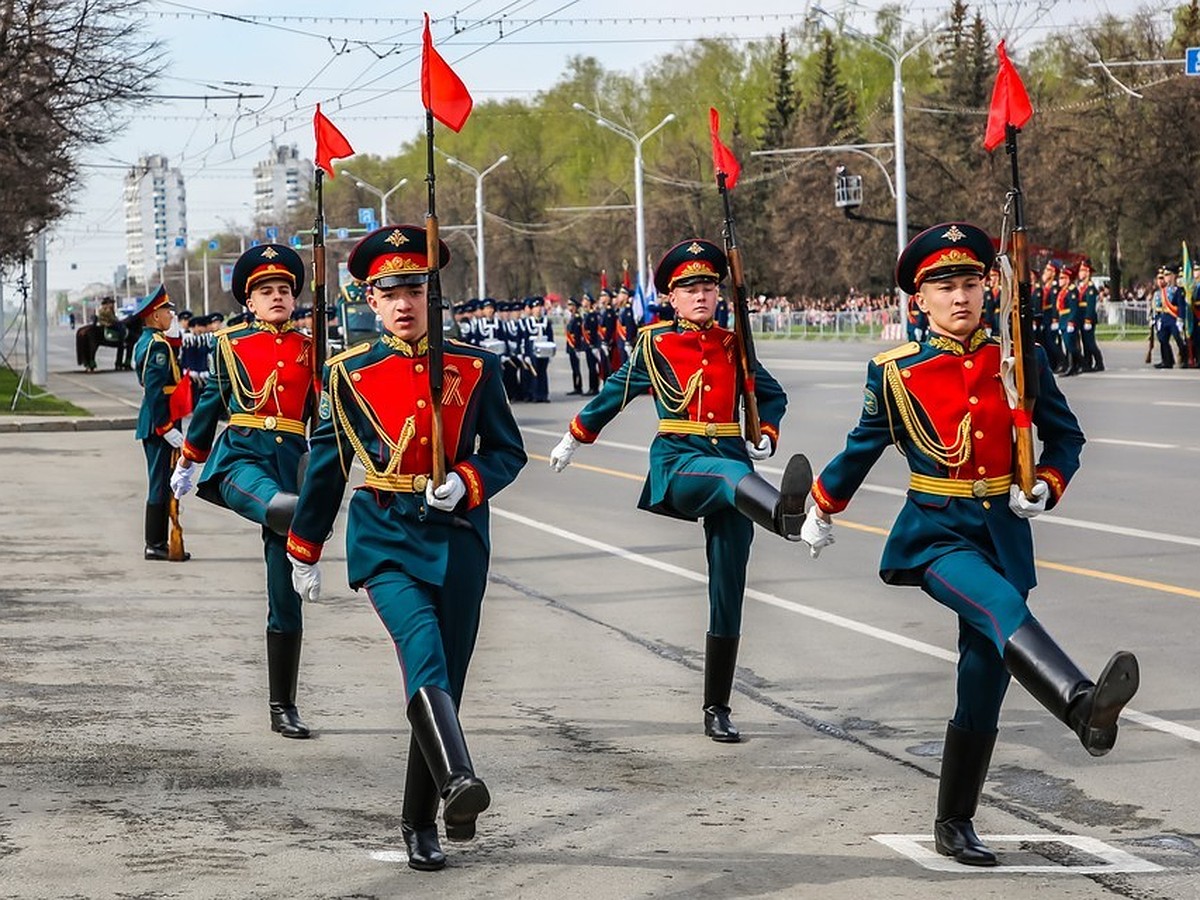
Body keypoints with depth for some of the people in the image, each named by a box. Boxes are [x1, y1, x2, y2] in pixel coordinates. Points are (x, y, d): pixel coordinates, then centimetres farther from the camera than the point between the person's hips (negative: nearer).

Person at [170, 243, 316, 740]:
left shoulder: (307, 347, 11)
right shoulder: (232, 343, 6)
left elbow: (322, 410, 16)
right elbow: (210, 403, 14)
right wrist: (187, 463, 19)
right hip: (240, 456, 0)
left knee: (286, 596, -1)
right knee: (278, 508, -41)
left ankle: (283, 708, 3)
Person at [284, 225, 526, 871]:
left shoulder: (475, 368, 3)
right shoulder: (348, 374, 2)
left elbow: (508, 451, 8)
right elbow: (326, 462, 12)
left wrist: (466, 482, -13)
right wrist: (303, 550, 18)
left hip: (457, 541, 2)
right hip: (384, 540, -2)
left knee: (443, 682, 6)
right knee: (424, 652, -27)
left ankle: (421, 823, 19)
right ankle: (456, 782, -45)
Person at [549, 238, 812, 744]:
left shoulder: (732, 346, 13)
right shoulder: (655, 343, 6)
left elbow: (772, 395, 26)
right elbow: (616, 392, 19)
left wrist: (766, 437, 8)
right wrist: (573, 440, 27)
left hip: (732, 459, 4)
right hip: (678, 461, -4)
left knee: (728, 593, 1)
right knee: (727, 472, -41)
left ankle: (717, 710, 8)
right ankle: (783, 511, -77)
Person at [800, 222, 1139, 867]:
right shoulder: (895, 372, 0)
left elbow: (1066, 436, 13)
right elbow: (863, 447, 16)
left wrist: (1046, 487, -6)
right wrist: (821, 510, 27)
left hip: (1003, 534, 3)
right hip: (935, 533, -3)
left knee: (983, 686, 5)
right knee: (1001, 606, -34)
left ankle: (956, 825, 19)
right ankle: (1084, 708, -59)